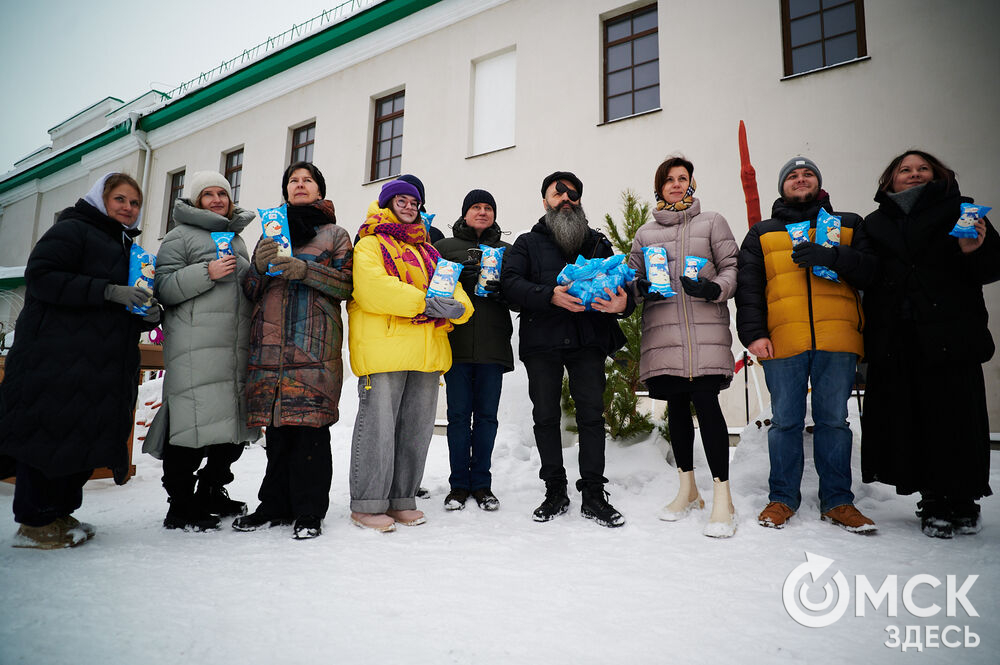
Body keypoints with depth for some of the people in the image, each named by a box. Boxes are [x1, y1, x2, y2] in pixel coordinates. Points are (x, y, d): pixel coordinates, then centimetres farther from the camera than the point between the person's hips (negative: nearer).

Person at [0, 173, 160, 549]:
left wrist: (149, 315, 3)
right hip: (58, 359, -8)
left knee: (84, 438, 9)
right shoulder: (73, 230, -1)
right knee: (50, 434, -5)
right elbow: (40, 276, -15)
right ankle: (35, 523, 6)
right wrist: (108, 291, -22)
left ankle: (61, 514, 20)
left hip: (102, 368, 8)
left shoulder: (128, 249, 24)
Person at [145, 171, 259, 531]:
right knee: (194, 424, -8)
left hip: (237, 349, 7)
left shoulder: (236, 239, 26)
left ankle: (211, 493, 25)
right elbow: (163, 287, -5)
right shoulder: (181, 235, 6)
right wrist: (207, 272, -15)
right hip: (195, 349, -7)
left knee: (236, 424, 8)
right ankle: (180, 507, 6)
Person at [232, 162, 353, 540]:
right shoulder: (271, 232, 24)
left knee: (310, 426, -7)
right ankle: (276, 506, 17)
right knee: (276, 427, 5)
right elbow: (250, 292, 20)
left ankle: (309, 512, 2)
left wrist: (304, 270, -14)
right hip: (271, 342, 4)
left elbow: (347, 284, 0)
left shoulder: (335, 234, 13)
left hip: (315, 344, -4)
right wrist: (260, 265, -2)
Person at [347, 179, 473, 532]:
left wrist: (457, 307, -9)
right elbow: (373, 288, -12)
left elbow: (451, 285, 16)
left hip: (426, 351, 6)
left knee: (417, 427, 8)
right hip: (383, 348, -6)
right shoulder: (370, 245, 7)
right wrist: (424, 302, -19)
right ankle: (367, 504, 6)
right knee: (378, 423, -5)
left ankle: (401, 500, 19)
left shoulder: (429, 251, 26)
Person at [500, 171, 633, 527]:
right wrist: (550, 295, -19)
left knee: (591, 413, -3)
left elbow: (620, 282, 11)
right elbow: (510, 282, -3)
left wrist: (623, 302, -14)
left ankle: (593, 495, 6)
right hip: (541, 340, 0)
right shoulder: (528, 243, 14)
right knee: (546, 415, 4)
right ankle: (555, 491, 16)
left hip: (588, 339, 1)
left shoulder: (598, 243, 20)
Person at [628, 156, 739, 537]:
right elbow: (632, 275, 21)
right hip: (662, 328, 3)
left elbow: (732, 267, 7)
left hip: (706, 325, -3)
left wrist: (714, 288, -13)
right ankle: (688, 489, 19)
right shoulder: (645, 232, 19)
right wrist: (640, 287, -2)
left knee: (705, 401, -14)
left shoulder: (712, 222, 12)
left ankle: (722, 495, -6)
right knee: (676, 404, 6)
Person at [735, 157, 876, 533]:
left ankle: (837, 501, 14)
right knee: (785, 421, 2)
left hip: (837, 339, 1)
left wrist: (833, 256, -13)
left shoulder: (848, 226, 19)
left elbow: (871, 270, 5)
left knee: (833, 420, 3)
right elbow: (748, 287, 8)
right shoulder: (762, 233, 17)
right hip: (782, 342, 0)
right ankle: (782, 498, 12)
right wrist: (754, 332, -5)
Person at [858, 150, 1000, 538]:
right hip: (895, 341, 2)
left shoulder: (959, 210, 11)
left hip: (949, 334, -2)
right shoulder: (875, 223, 18)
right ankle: (935, 504, 14)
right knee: (910, 419, 2)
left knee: (954, 416, -3)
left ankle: (963, 503, 12)